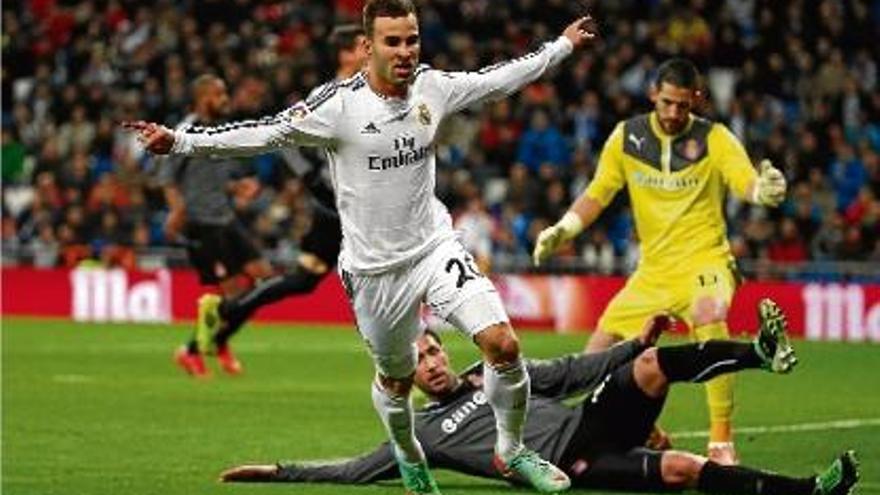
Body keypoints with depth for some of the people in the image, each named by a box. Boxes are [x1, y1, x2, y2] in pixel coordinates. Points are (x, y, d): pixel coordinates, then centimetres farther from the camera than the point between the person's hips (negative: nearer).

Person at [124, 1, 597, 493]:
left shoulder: (434, 87, -3)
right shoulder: (340, 105, -17)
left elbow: (499, 79, 13)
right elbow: (266, 133, -18)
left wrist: (563, 45, 23)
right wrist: (179, 141, -26)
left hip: (435, 245, 2)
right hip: (373, 265, -2)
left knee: (502, 343, -15)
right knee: (396, 379, 14)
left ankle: (512, 451, 8)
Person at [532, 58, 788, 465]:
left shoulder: (714, 139, -6)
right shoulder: (627, 137, 3)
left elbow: (747, 183, -18)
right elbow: (598, 194, 10)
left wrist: (765, 189, -42)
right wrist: (563, 230, -5)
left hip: (704, 260, -5)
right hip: (653, 269, 5)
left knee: (710, 321, -36)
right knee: (599, 353, 3)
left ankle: (722, 444, -31)